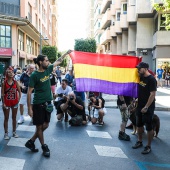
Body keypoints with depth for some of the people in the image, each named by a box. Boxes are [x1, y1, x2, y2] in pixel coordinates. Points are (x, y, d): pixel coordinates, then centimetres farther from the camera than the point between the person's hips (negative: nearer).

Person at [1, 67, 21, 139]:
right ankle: (6, 133, 16)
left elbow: (19, 91, 7)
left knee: (14, 118, 12)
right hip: (7, 103, -2)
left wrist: (18, 99, -2)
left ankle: (14, 132, 25)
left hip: (14, 102, 3)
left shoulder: (15, 82, -2)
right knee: (6, 118, 7)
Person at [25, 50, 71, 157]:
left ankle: (31, 142, 28)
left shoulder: (48, 70, 3)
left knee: (45, 125, 12)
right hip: (38, 104, -7)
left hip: (47, 103, 7)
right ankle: (44, 146, 23)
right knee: (39, 126, 7)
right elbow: (29, 92, -14)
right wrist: (29, 108, -16)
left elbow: (58, 62, 19)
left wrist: (66, 53, 23)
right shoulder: (34, 75, -15)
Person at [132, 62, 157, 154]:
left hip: (148, 107, -8)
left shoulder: (151, 79, -16)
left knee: (149, 127, 1)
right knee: (139, 125, 16)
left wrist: (146, 107, -22)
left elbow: (153, 95, -20)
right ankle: (139, 141, 33)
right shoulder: (140, 77, 7)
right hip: (140, 106, 8)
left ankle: (148, 146, 12)